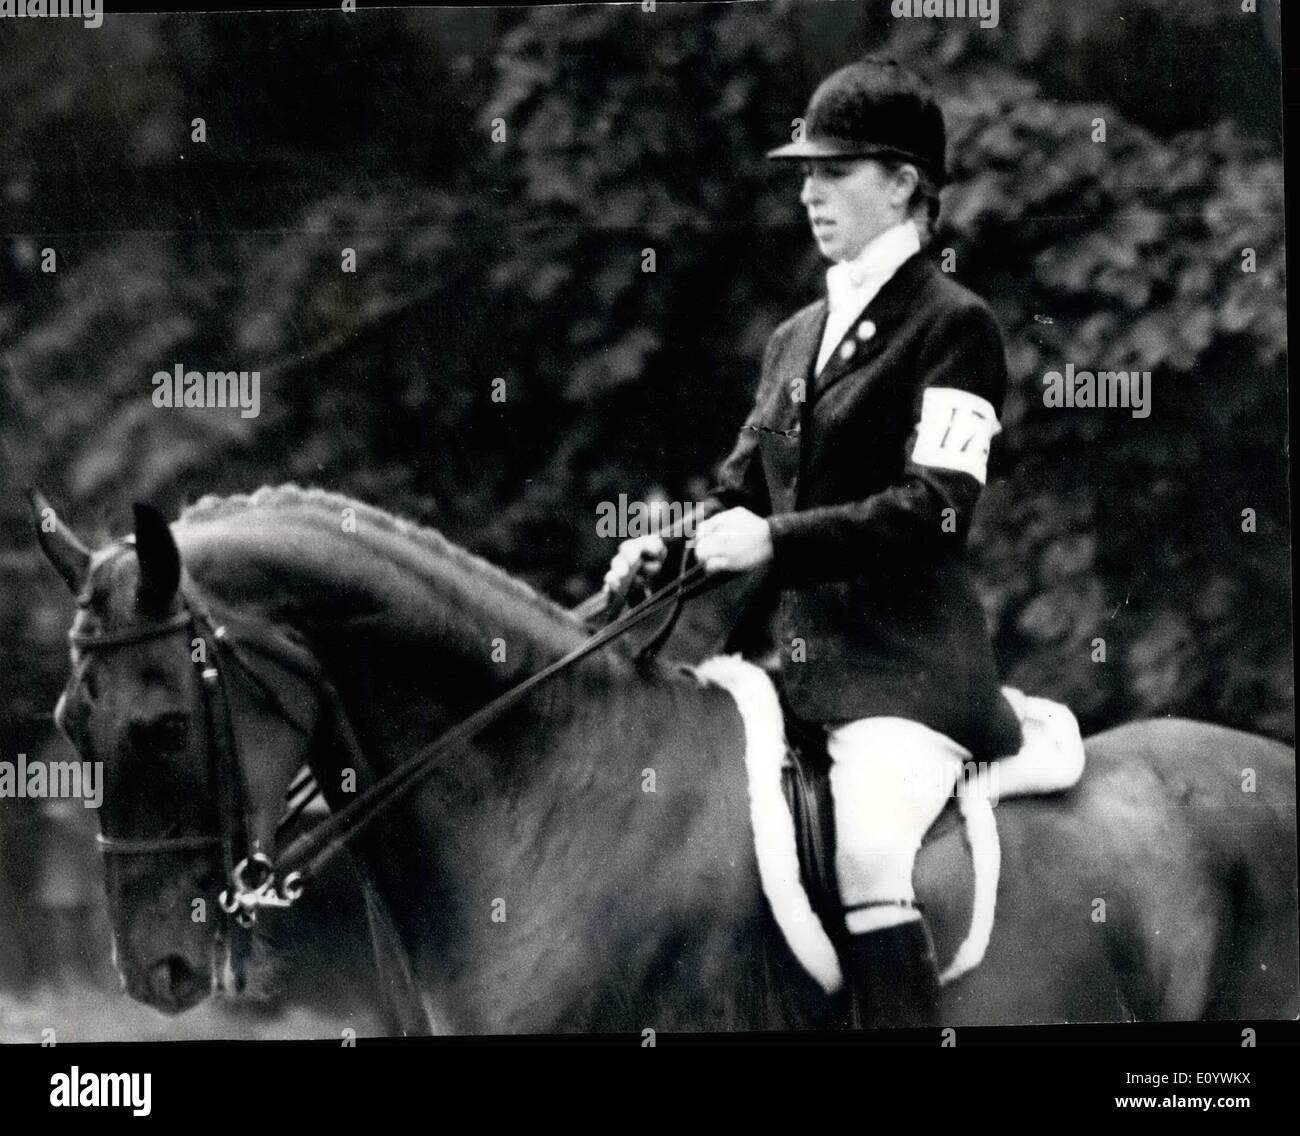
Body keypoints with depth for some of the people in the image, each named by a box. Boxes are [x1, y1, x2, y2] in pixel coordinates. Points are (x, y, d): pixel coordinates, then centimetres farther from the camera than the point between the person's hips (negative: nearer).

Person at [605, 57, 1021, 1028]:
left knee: (866, 856, -30)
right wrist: (668, 547, 0)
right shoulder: (798, 337, 19)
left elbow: (935, 508, -14)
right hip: (800, 656, 8)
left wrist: (776, 540, -20)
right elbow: (742, 491, 22)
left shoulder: (954, 325, -4)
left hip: (907, 662, -8)